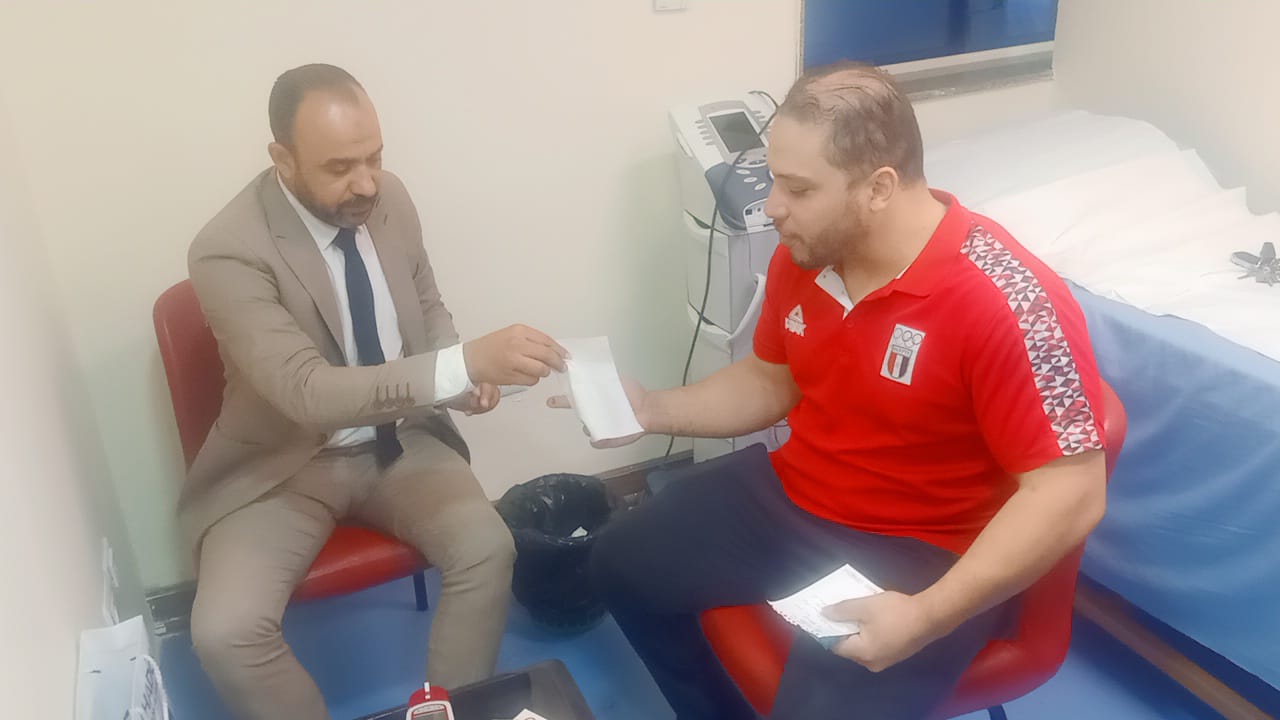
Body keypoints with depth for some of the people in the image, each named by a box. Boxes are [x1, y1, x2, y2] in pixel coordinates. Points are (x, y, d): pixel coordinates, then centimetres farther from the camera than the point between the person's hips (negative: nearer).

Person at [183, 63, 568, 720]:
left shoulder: (390, 199, -6)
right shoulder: (229, 251, -24)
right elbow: (307, 390, -35)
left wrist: (466, 375, -13)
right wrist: (463, 366, -47)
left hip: (398, 440, 4)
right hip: (284, 465, -3)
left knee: (488, 551, -19)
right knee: (225, 631, -22)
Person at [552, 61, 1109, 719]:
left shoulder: (1005, 301, -27)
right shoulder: (803, 255, -4)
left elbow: (1070, 492, -26)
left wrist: (927, 617, -32)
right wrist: (656, 410, -2)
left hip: (923, 553, -7)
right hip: (791, 496, 7)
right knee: (623, 562, 12)